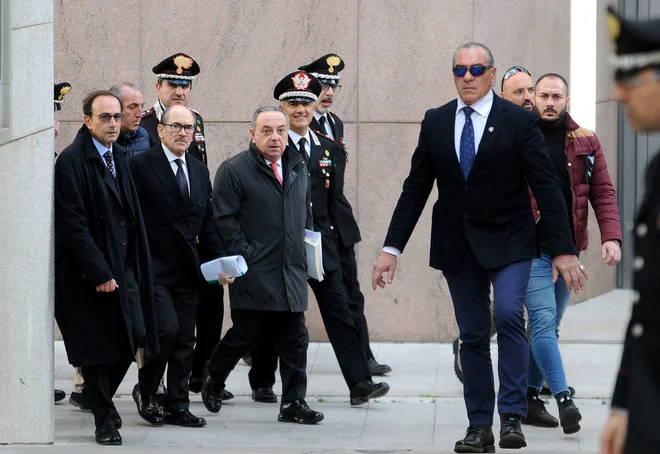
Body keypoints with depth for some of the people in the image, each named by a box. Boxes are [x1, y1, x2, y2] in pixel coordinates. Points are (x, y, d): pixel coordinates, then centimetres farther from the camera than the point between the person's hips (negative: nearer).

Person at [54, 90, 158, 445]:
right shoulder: (72, 161, -13)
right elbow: (72, 225, -17)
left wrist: (136, 267, 10)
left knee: (133, 335, 3)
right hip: (90, 273, -7)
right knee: (97, 347, 0)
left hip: (123, 267, 7)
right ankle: (105, 420, 13)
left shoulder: (118, 157, 12)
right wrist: (98, 273, -19)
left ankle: (102, 400, 25)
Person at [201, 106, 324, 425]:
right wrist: (244, 257, -13)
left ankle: (293, 404, 9)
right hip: (254, 276, -6)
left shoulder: (299, 170, 15)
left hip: (291, 275, 6)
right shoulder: (234, 171, -6)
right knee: (244, 336, 0)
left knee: (294, 343, 4)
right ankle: (212, 380, 25)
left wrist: (303, 252, 16)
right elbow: (224, 220, -10)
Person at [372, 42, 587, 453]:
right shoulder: (436, 122, 4)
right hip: (456, 244, 3)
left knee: (509, 315, -22)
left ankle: (512, 416, -17)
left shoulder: (519, 121, -6)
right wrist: (392, 248, 3)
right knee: (472, 335, 5)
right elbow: (415, 188, 8)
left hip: (507, 239, -3)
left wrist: (564, 249, -13)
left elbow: (546, 187, -7)